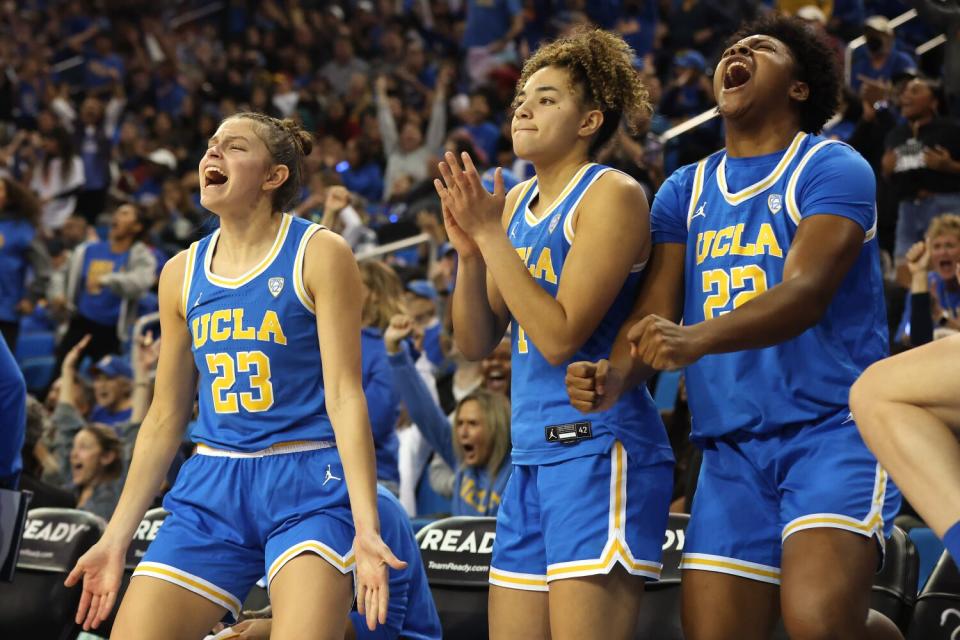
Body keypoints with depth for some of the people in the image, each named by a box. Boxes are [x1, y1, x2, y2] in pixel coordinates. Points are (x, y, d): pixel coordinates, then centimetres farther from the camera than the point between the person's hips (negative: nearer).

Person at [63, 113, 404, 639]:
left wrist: (366, 525, -18)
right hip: (211, 487, 5)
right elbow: (165, 419, 16)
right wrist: (116, 538, 14)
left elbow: (344, 395, -9)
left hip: (307, 483, -5)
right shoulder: (181, 273, 11)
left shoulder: (318, 254, -4)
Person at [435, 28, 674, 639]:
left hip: (598, 447, -8)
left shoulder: (612, 194, -8)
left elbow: (558, 336, -17)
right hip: (533, 453, 9)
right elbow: (477, 343, 13)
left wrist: (491, 236, -13)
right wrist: (470, 250, -2)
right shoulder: (516, 201, 15)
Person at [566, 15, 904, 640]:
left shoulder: (833, 168, -3)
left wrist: (694, 340, -35)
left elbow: (805, 294, -19)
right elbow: (653, 314, 6)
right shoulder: (686, 191, 14)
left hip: (833, 430, -5)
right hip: (732, 448, 6)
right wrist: (615, 376, -17)